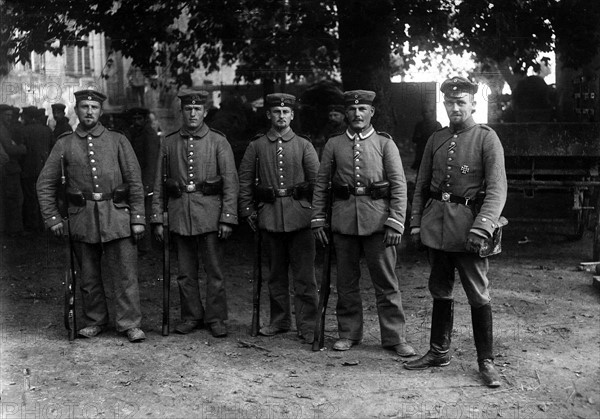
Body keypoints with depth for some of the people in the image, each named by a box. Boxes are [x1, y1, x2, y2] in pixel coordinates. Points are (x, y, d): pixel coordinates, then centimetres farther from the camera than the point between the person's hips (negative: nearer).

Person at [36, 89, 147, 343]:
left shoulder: (118, 141, 4)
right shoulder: (64, 145, 6)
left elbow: (135, 182, 3)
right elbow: (45, 184, 9)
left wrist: (138, 219, -3)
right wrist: (52, 219, 2)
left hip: (116, 217, -1)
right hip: (82, 218, 1)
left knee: (125, 273, -1)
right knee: (88, 276, 10)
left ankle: (129, 324, 7)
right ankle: (95, 321, 25)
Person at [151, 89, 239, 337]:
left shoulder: (218, 142, 1)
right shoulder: (169, 143, 9)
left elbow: (231, 183, -3)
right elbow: (159, 185, 10)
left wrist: (227, 218, -9)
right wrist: (157, 219, 4)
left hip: (210, 215, -2)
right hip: (179, 215, 3)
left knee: (214, 271, 2)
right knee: (185, 272, 9)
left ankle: (216, 318, 13)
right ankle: (191, 317, 21)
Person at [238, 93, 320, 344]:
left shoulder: (304, 146, 5)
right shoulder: (256, 146, 7)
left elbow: (317, 180, 2)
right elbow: (244, 180, 11)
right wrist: (248, 211, 4)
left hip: (300, 216, -2)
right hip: (269, 215, 2)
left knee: (304, 274, -2)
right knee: (276, 273, 11)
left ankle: (307, 326, 6)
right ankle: (279, 321, 24)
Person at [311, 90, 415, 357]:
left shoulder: (385, 143, 4)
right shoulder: (334, 145, 9)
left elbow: (399, 185, 0)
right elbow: (320, 184, 10)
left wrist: (395, 222, -9)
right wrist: (317, 220, 4)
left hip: (378, 220, -2)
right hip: (344, 220, 2)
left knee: (386, 281, 1)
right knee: (346, 281, 9)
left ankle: (395, 337, 9)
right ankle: (349, 333, 21)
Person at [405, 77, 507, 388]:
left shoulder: (486, 138, -4)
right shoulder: (436, 140, 11)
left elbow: (497, 189, -11)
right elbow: (421, 185, 15)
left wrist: (481, 227, -21)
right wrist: (416, 222, 8)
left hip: (467, 223, -5)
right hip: (436, 222, 5)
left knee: (478, 295, 1)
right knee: (440, 291, 13)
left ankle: (486, 361, 12)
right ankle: (439, 352, 25)